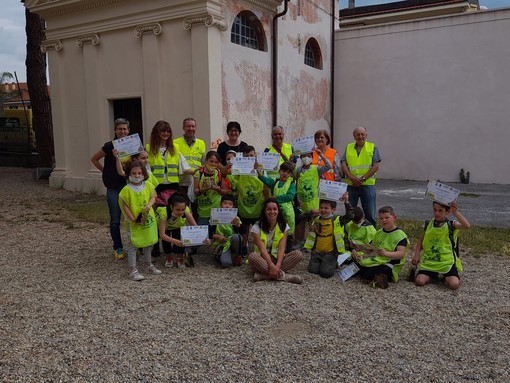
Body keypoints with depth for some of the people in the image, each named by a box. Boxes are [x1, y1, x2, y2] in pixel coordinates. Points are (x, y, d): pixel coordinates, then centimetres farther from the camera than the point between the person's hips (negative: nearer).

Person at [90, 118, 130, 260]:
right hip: (113, 188, -2)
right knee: (115, 220, 2)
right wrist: (105, 172, 4)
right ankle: (118, 248, 15)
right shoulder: (110, 146, -6)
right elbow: (94, 159, 8)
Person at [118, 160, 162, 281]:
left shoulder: (148, 185, -1)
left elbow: (153, 197, 6)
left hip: (148, 219, 5)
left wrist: (149, 205, -15)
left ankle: (149, 265, 35)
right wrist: (133, 219, -17)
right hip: (134, 222, -5)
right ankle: (133, 270, 6)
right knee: (133, 245, 0)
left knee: (148, 243, 18)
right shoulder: (127, 189, -14)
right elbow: (125, 206, -11)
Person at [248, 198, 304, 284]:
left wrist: (278, 265, -31)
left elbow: (281, 248, -13)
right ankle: (283, 275, -34)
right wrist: (271, 265, -34)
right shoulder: (257, 227, -7)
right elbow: (262, 249, -19)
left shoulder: (283, 226, 0)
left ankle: (264, 274, -30)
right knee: (252, 256, -35)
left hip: (277, 258, 3)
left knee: (298, 254, -23)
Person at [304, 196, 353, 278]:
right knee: (312, 270, -7)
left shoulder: (337, 220, -3)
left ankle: (333, 264, 18)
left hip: (330, 253, -3)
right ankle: (319, 263, 25)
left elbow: (349, 216, -16)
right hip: (316, 252, 3)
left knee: (326, 273, -15)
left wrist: (346, 202, -22)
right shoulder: (316, 220, 6)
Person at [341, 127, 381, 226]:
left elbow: (376, 166, -4)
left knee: (370, 214, 3)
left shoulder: (373, 147, 4)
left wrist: (363, 178, -13)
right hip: (351, 185, 2)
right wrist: (353, 178, -13)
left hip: (368, 185, -2)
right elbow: (344, 165, 2)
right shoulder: (348, 148, 10)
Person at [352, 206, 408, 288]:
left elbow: (401, 254, -21)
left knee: (369, 274, -30)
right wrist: (361, 255, 5)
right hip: (375, 260, 9)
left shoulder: (400, 235, -9)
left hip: (389, 264, -9)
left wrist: (386, 253, -39)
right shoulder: (379, 232, 15)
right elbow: (372, 248, 23)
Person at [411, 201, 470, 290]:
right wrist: (417, 254, 2)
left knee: (454, 285, -23)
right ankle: (433, 275, 16)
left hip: (447, 262, -2)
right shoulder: (428, 224, 5)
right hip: (429, 261, 2)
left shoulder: (451, 225, -5)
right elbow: (421, 241, 16)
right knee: (419, 281, -19)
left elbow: (467, 226, -26)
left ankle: (446, 277, 14)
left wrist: (455, 212, -36)